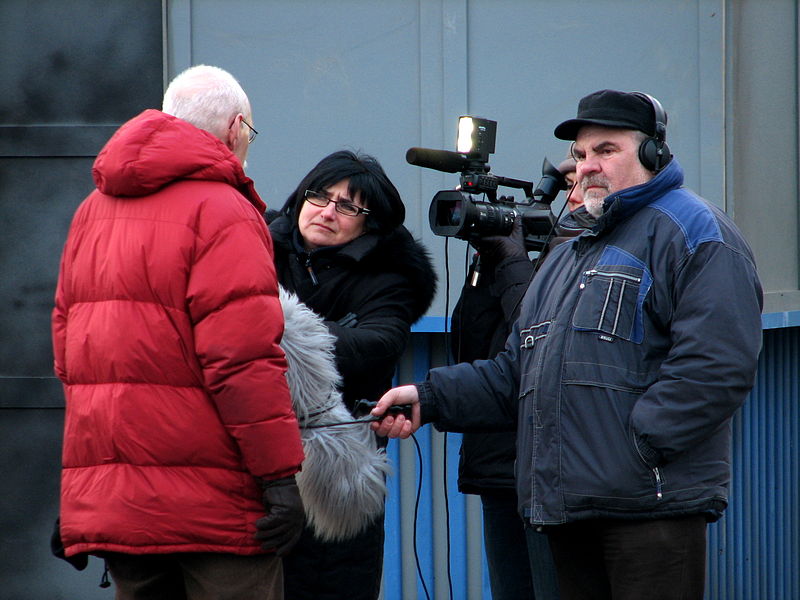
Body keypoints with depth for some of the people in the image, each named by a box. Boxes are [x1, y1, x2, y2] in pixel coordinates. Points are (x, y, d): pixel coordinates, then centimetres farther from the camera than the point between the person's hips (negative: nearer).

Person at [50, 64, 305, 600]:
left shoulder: (91, 212, 17)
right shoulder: (221, 210, -9)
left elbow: (67, 352, 19)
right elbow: (243, 358, -17)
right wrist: (281, 474, -15)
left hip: (103, 496, 8)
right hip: (209, 497, -7)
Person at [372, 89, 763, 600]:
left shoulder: (693, 230, -2)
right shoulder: (569, 257, 27)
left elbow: (716, 366, -15)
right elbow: (515, 374, 27)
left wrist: (637, 447, -19)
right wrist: (430, 398, 12)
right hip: (570, 513, 9)